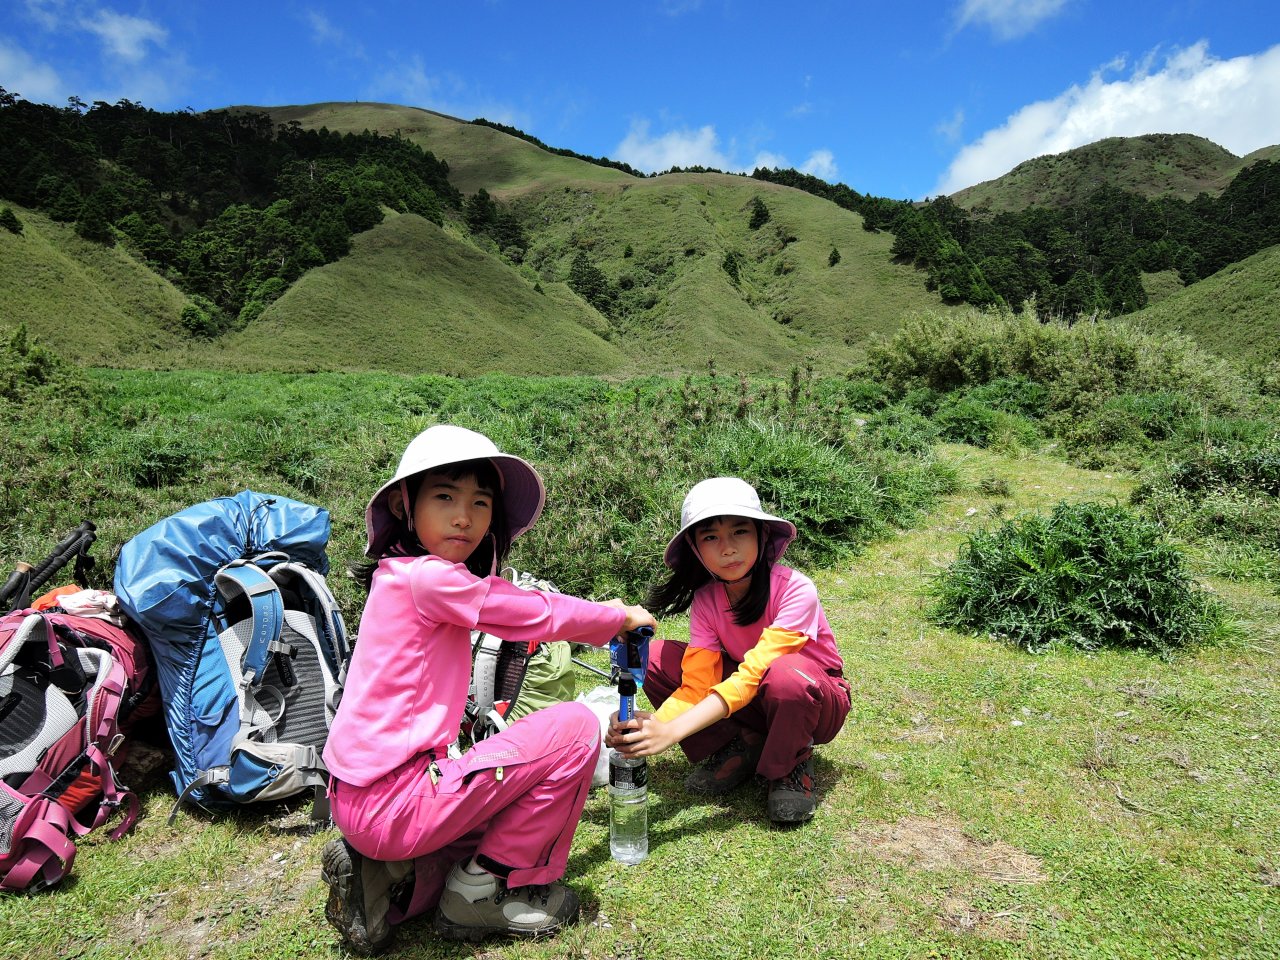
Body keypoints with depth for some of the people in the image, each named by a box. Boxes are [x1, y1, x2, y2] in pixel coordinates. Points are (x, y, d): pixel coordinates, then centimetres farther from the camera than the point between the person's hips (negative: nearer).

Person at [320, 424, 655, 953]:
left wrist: (599, 615, 14)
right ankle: (482, 889, 3)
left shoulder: (402, 576, 10)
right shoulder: (427, 577, -19)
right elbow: (539, 614, -10)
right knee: (575, 727, -9)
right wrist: (620, 617, 7)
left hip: (361, 799, 10)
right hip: (392, 804, -10)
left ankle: (393, 874, 12)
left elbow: (520, 608, 18)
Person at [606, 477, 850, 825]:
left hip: (816, 699, -4)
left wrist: (671, 732, -45)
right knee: (655, 657, -16)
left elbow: (753, 674, -37)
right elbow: (696, 684, -19)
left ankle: (790, 766, -9)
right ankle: (739, 748, -3)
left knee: (784, 675, -41)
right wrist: (653, 726, -41)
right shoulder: (706, 599, -14)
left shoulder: (795, 590, -29)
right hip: (750, 703, 4)